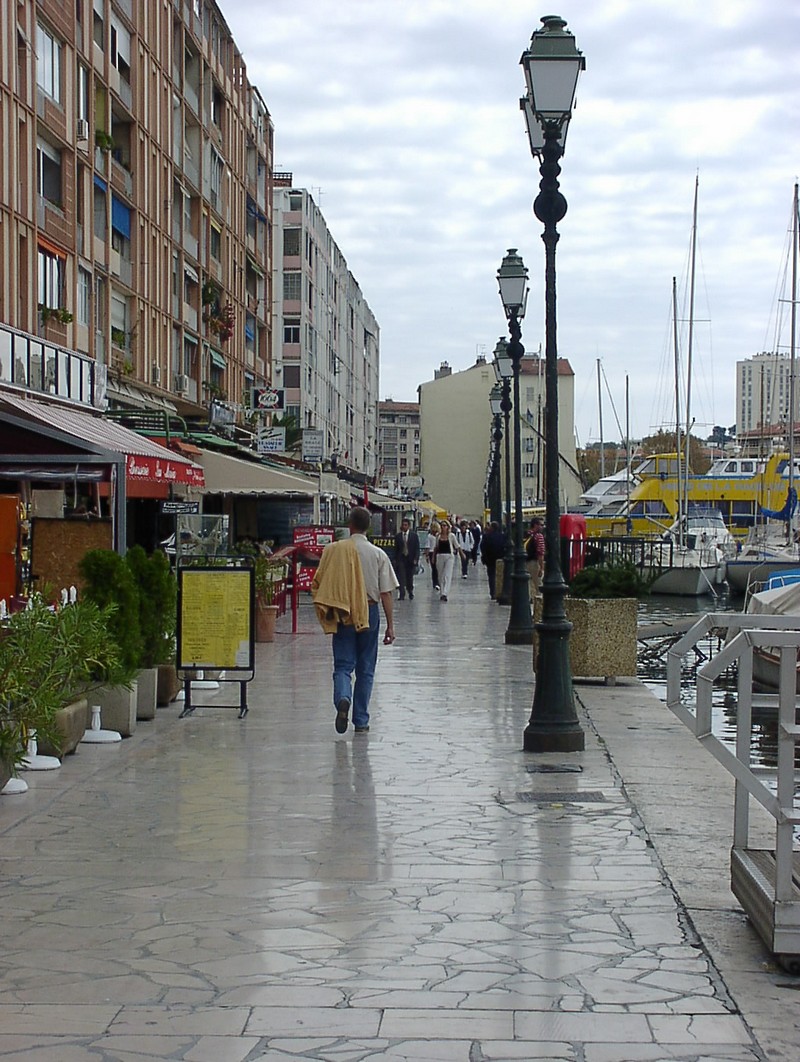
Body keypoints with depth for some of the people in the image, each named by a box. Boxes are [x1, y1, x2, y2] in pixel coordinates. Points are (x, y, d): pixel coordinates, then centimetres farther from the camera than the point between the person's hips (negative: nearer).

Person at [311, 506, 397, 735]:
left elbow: (318, 584, -1)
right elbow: (386, 593, -4)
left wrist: (325, 612, 14)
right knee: (365, 669, 11)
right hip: (369, 614, 1)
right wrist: (390, 625, 2)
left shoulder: (333, 550, -4)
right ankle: (361, 721, 15)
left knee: (343, 665, 4)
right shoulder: (378, 555, -3)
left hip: (342, 615, -1)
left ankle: (343, 699, -27)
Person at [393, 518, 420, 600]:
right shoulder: (397, 536, 5)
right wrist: (395, 560, 3)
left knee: (410, 577, 9)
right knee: (401, 577, -8)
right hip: (401, 559, 0)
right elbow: (396, 549, 8)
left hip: (410, 559, 0)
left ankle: (410, 593, 26)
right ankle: (402, 594, -9)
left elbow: (417, 548, 0)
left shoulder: (414, 535, 1)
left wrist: (416, 559, -9)